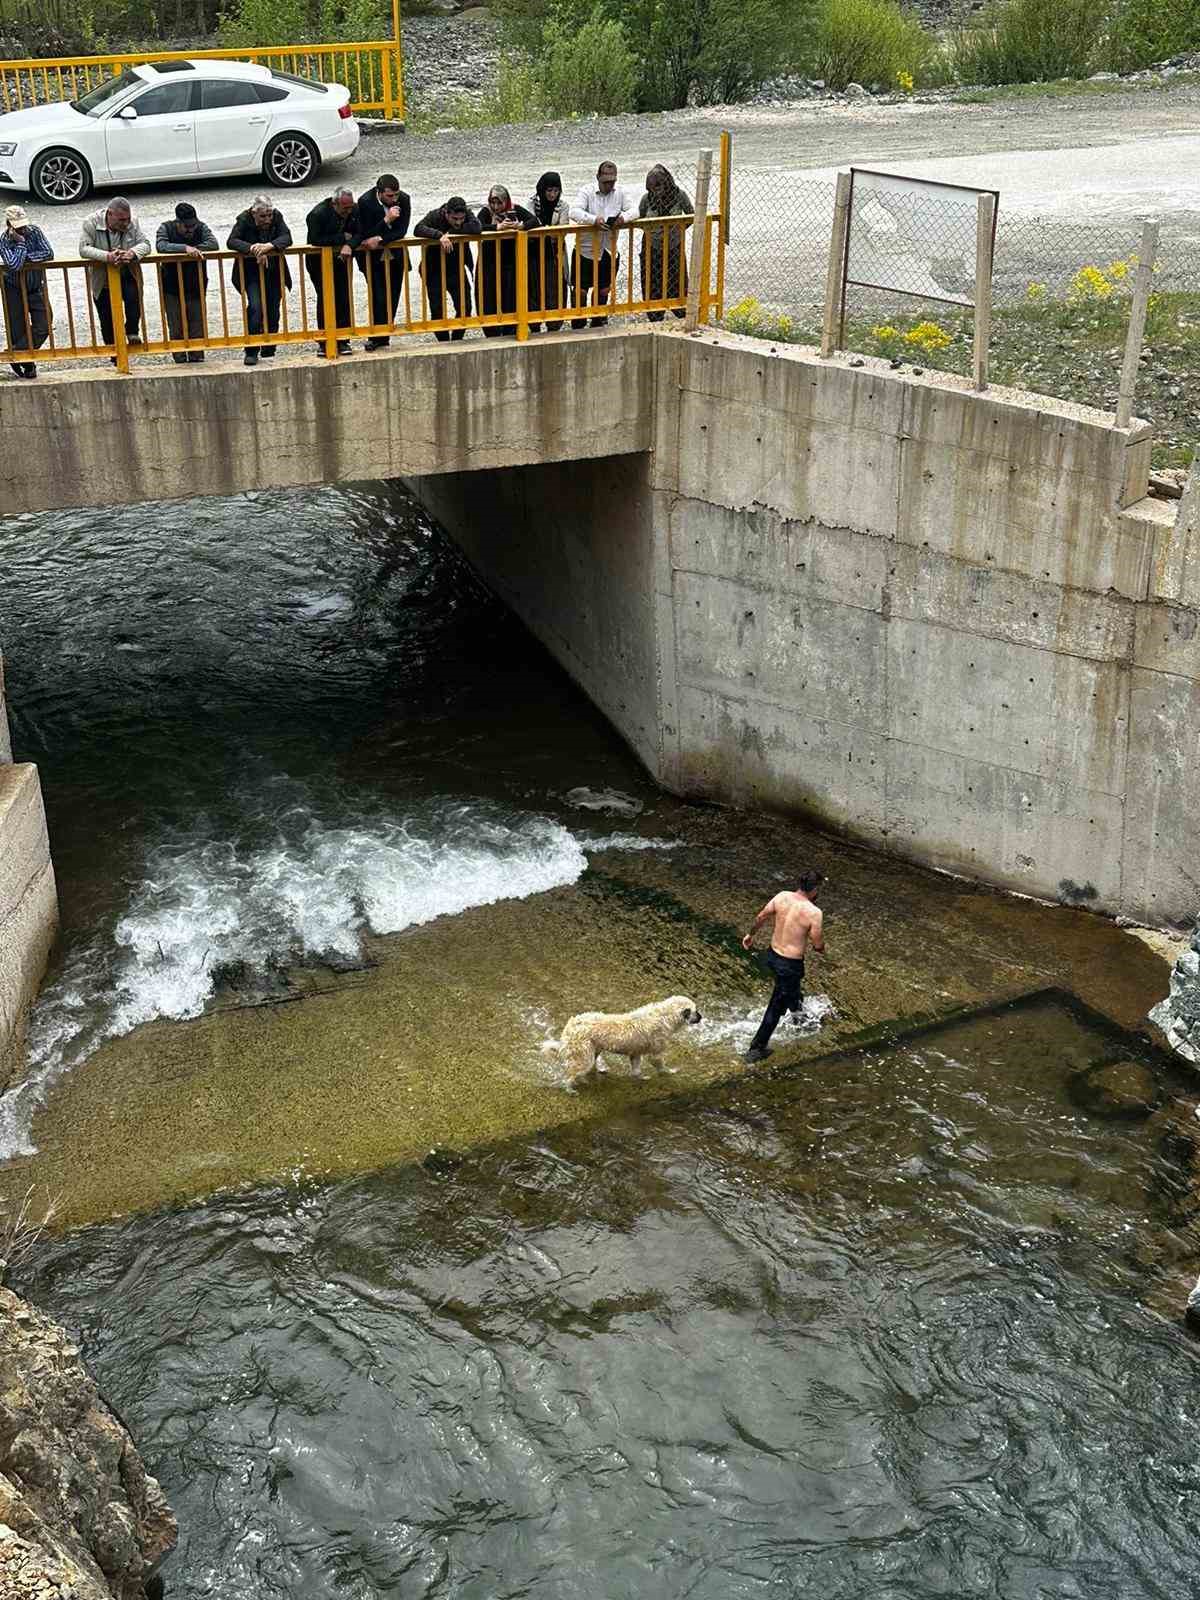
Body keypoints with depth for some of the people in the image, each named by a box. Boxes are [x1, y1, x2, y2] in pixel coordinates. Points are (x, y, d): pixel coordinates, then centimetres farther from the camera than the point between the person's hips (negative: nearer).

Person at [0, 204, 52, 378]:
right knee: (18, 330, 0)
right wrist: (21, 242, -24)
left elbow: (49, 254, -17)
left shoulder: (35, 232, -7)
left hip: (36, 288, 3)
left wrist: (26, 258, -20)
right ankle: (27, 365, 17)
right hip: (14, 290, -3)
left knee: (43, 327, -7)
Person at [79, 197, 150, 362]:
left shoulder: (132, 222, -9)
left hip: (128, 276, 1)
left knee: (133, 298, -30)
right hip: (102, 279, -1)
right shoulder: (92, 223, -16)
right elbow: (83, 249, -23)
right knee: (108, 321, 5)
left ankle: (132, 331, -3)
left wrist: (132, 253, -34)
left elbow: (145, 244, -11)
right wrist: (107, 256, -40)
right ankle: (116, 358, 22)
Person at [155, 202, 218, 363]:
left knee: (197, 328, 3)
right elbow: (161, 246, -25)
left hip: (196, 288, 2)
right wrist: (185, 248, -37)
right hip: (172, 289, -1)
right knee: (176, 329, 0)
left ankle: (197, 360, 12)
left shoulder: (201, 227, -1)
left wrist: (194, 250, -30)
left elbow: (214, 244, -16)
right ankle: (180, 362, 8)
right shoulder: (166, 228, -7)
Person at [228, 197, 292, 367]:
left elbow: (287, 238, -15)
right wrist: (252, 248, -36)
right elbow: (231, 241, -19)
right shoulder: (244, 219, -11)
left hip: (274, 272, 3)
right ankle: (251, 352, -14)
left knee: (272, 312, 6)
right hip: (251, 273, -3)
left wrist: (269, 246, -33)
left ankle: (268, 352, 20)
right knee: (255, 307, -20)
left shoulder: (277, 217, -5)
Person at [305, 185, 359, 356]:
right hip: (319, 261, -4)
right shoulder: (318, 213, -23)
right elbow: (316, 240, -27)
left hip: (341, 258, 4)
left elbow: (358, 233, -10)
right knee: (325, 299, -5)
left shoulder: (354, 210, -10)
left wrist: (349, 245, -32)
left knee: (343, 298, -1)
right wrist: (342, 238, -23)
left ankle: (343, 341, 5)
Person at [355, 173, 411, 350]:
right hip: (373, 257, -3)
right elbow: (366, 235, -22)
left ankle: (383, 336, 17)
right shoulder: (365, 202, -19)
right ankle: (376, 337, -4)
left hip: (395, 255, 3)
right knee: (378, 297, -11)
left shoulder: (403, 199, -12)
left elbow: (402, 231, -12)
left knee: (392, 297, 6)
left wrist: (380, 240, -22)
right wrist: (387, 220, -33)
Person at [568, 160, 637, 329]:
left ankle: (598, 324, 32)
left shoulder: (619, 192, 0)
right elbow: (574, 212, -25)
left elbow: (633, 210, -1)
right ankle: (578, 326, 16)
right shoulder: (587, 191, -12)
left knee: (603, 290, 16)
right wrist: (594, 219, -41)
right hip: (586, 250, -4)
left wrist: (624, 217, -25)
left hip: (609, 251, 4)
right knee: (581, 290, 2)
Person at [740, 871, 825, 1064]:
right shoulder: (814, 912, -25)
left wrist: (751, 935, 22)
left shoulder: (782, 896, -9)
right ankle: (756, 1048, 17)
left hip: (773, 955, 7)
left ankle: (800, 1018, 63)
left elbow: (761, 917, 3)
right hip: (791, 965, -7)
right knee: (777, 1007, 9)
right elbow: (818, 945, -17)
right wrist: (821, 948, 8)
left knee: (793, 989, 36)